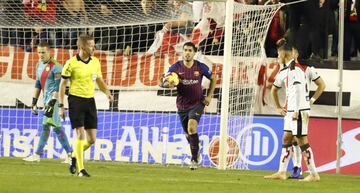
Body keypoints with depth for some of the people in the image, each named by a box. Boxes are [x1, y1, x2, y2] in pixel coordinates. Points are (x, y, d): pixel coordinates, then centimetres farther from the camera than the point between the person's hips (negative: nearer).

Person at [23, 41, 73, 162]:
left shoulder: (55, 66, -13)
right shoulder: (39, 65, 13)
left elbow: (58, 87, -17)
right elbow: (38, 84, 20)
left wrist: (52, 103, -23)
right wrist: (34, 101, 17)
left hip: (54, 98, -9)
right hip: (46, 98, 9)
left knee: (46, 125, -11)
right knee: (56, 126, 10)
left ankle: (37, 154, -9)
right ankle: (69, 152, 14)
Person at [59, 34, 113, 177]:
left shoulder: (95, 62, 7)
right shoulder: (71, 63, -8)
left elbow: (99, 81, 18)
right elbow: (63, 84, -2)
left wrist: (107, 92, -3)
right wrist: (61, 106, -5)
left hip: (90, 101, 5)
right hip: (76, 100, -5)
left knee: (92, 139, 2)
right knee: (80, 134, -10)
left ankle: (75, 156, 28)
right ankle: (80, 169, -4)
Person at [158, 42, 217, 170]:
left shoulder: (200, 67, -8)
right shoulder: (176, 67, -8)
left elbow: (213, 78, 10)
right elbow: (161, 82, -11)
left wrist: (209, 96, 1)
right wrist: (167, 84, -35)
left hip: (197, 103, -3)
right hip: (182, 105, 3)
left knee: (192, 128, -25)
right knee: (188, 134, 13)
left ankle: (194, 159, -13)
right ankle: (196, 151, 46)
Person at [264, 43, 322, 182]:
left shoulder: (295, 69, -15)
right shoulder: (284, 71, 16)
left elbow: (298, 90, -22)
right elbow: (274, 89, 31)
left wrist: (296, 111, -23)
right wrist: (279, 107, 28)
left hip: (299, 110, -10)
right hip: (290, 111, 10)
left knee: (302, 140, -8)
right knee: (286, 139, 11)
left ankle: (314, 174, -4)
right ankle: (281, 172, 15)